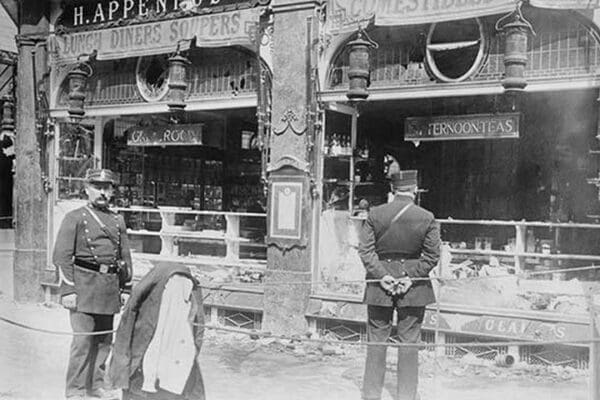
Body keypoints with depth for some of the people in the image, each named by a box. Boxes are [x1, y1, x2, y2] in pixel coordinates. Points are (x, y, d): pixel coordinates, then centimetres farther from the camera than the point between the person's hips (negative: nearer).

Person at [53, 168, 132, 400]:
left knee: (104, 339, 10)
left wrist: (124, 287, 14)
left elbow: (125, 257, 19)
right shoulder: (74, 218, 1)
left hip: (110, 287, 5)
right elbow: (61, 256, -4)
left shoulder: (118, 221, 15)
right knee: (83, 339, -8)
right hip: (84, 283, -5)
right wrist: (68, 290, -11)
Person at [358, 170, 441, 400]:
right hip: (414, 288, -1)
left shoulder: (374, 214, -4)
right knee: (409, 341, 10)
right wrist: (411, 276, -7)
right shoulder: (427, 218, -5)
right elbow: (432, 256, -7)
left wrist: (381, 274, -8)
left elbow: (365, 249, -7)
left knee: (376, 340, 10)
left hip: (379, 286, 1)